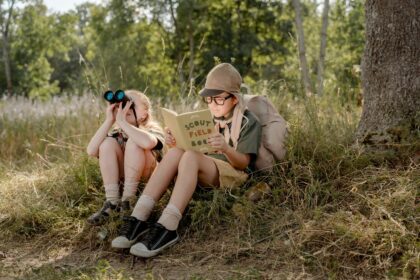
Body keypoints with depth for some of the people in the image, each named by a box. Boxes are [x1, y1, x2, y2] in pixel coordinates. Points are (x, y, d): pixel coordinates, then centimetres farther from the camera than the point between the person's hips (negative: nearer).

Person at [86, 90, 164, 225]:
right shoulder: (117, 133, 3)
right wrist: (109, 121, -20)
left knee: (133, 142, -26)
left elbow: (147, 143, -38)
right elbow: (91, 151, -16)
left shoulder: (152, 128, -9)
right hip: (122, 177, 4)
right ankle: (112, 201, -22)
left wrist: (121, 121, -31)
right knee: (108, 142, -18)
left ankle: (128, 199, -23)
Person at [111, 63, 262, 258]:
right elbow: (191, 146, 12)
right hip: (201, 174, 5)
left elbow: (243, 163, -9)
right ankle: (137, 219, -38)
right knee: (175, 152, -26)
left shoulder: (248, 122, 1)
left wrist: (225, 148, -30)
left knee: (190, 157, -34)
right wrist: (175, 142, -11)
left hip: (233, 174, -5)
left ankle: (166, 228, -48)